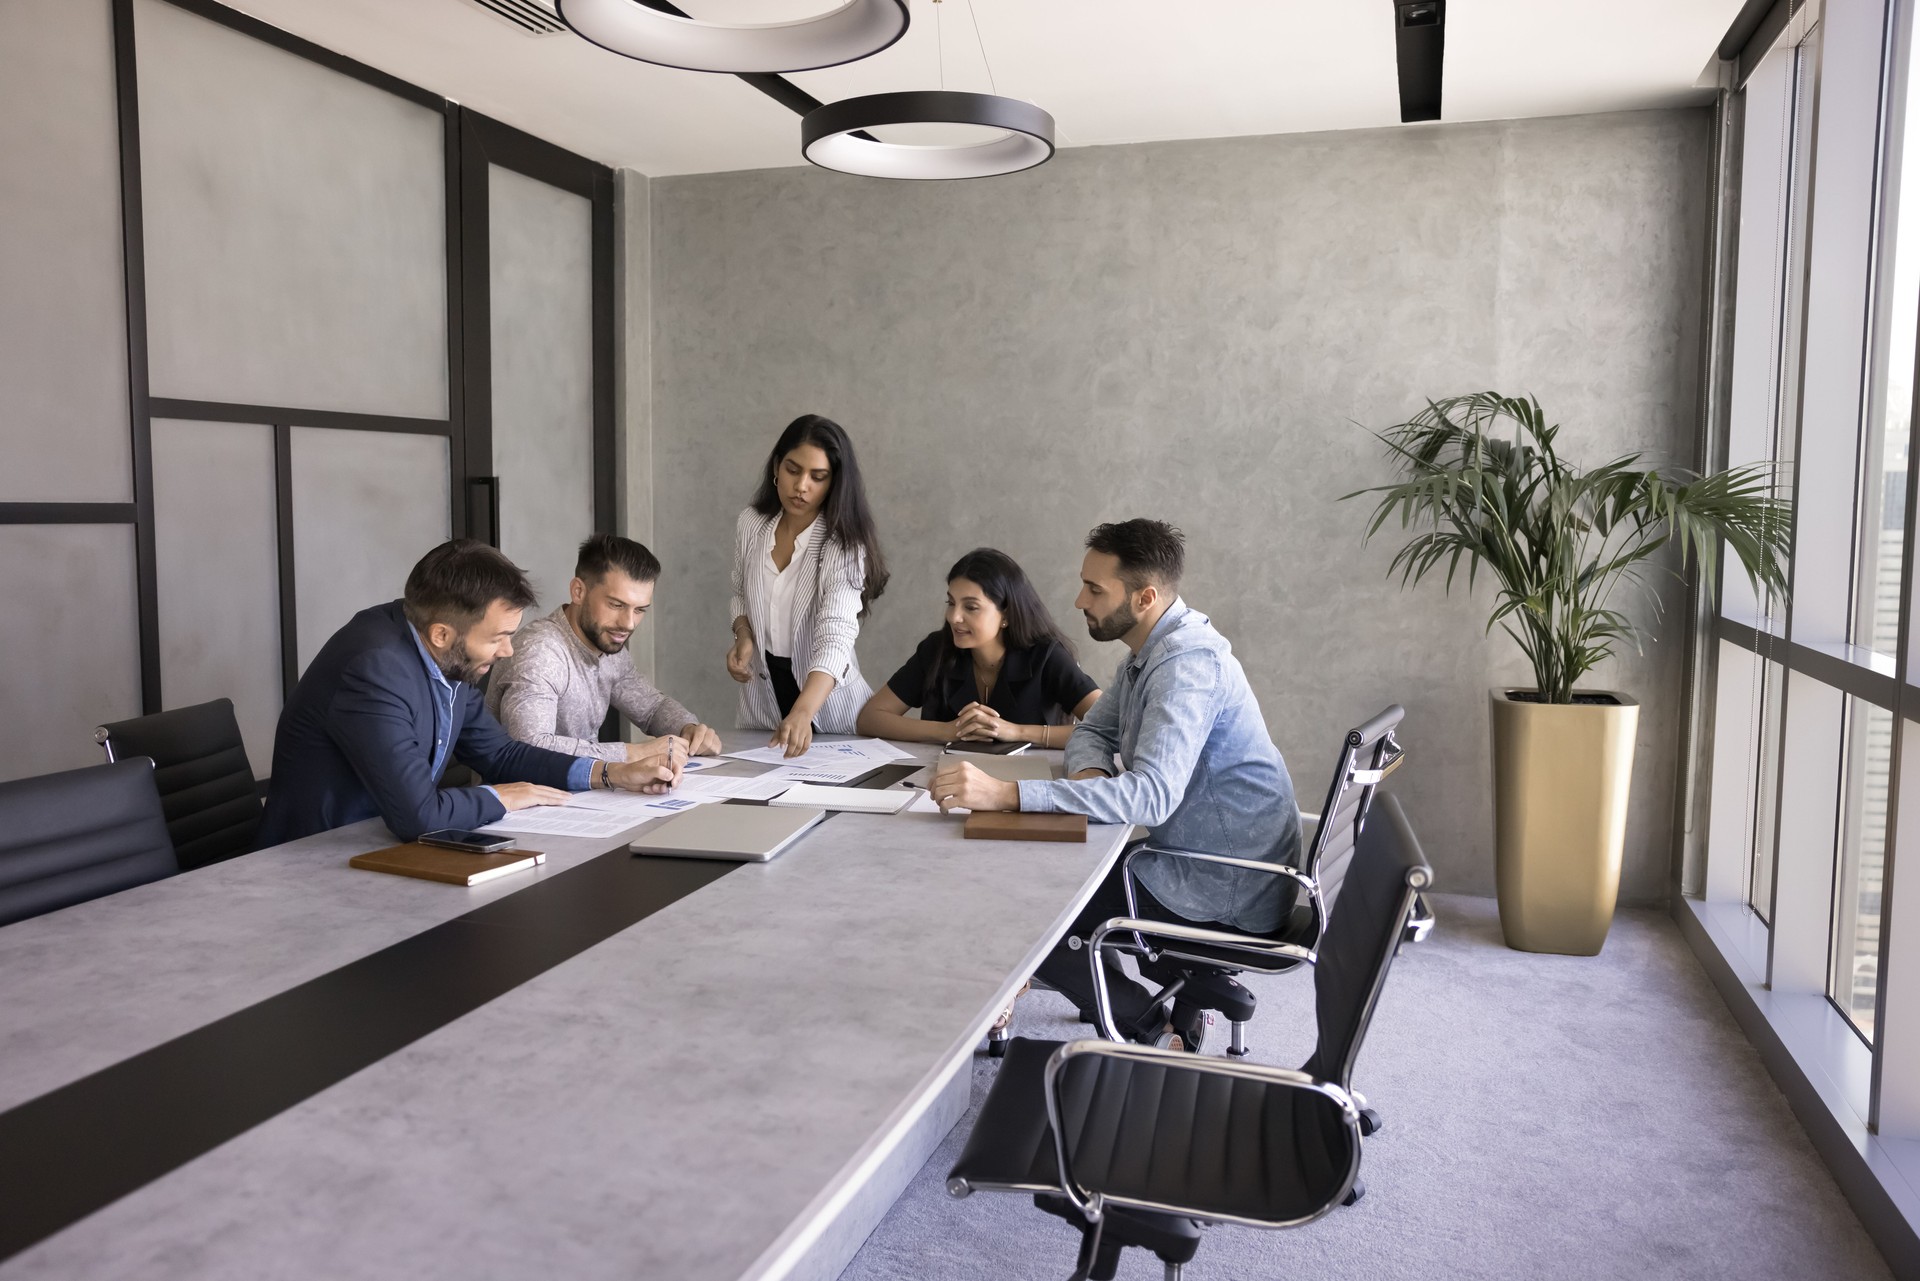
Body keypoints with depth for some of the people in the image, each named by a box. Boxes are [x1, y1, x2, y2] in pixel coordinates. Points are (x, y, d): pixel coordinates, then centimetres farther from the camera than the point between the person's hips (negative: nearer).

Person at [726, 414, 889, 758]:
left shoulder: (844, 545, -21)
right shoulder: (750, 524, -6)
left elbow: (835, 638, -34)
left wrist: (802, 712, -49)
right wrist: (744, 636, -10)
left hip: (828, 707, -4)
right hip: (761, 702, 4)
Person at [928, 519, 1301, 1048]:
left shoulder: (1186, 663, -25)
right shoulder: (1152, 649, 8)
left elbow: (1151, 794, -37)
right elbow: (1093, 729, 16)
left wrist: (1007, 794, -44)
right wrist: (1090, 771, -10)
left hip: (1226, 886, -10)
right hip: (1190, 854, 10)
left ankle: (1151, 1031, 6)